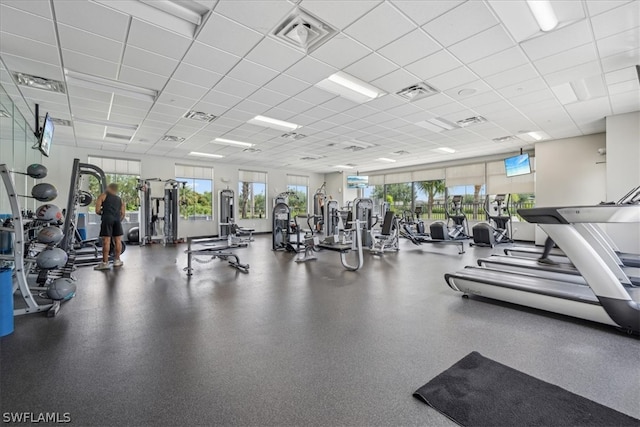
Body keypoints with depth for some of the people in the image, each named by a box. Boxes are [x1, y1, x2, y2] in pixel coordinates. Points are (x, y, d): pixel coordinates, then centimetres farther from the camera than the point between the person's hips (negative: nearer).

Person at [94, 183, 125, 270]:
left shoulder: (102, 196, 15)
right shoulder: (120, 200, 24)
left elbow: (97, 211, 6)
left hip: (107, 218, -3)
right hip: (117, 219, 3)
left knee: (106, 241, -3)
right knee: (118, 240, 9)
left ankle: (105, 263, 0)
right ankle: (117, 261, 18)